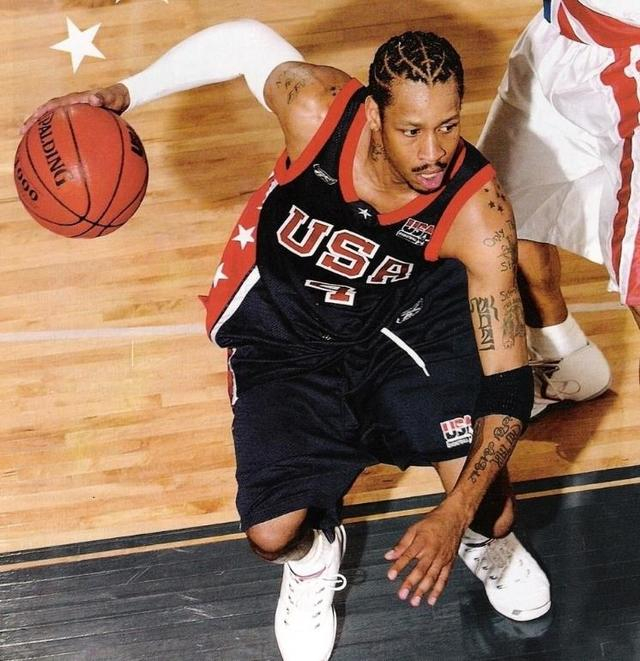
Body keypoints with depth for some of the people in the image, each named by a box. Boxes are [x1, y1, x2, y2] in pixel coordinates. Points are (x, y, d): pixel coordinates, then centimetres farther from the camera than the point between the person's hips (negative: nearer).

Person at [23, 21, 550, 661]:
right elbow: (245, 38, -7)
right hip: (285, 337, 1)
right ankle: (313, 556, 28)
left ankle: (485, 539, 30)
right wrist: (123, 93, -10)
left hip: (408, 320, 0)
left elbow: (509, 383, -27)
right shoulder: (318, 110, -30)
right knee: (273, 534, -13)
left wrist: (455, 515, -36)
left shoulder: (477, 210, -31)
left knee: (491, 514, -11)